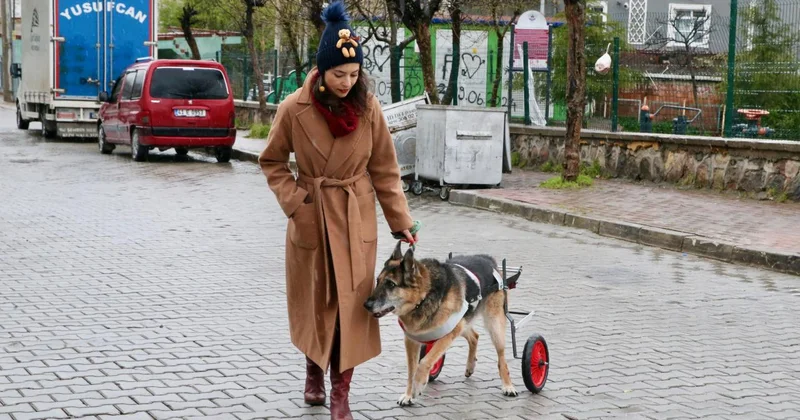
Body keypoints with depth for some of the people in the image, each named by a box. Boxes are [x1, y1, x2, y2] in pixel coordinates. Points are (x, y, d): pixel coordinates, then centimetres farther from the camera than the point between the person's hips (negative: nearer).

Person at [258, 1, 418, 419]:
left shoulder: (368, 106, -9)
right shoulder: (294, 108, -13)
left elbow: (385, 169, -2)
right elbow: (272, 161, 1)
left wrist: (401, 222, -2)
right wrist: (294, 202, -10)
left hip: (356, 219, 1)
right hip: (311, 219, 0)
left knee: (351, 303, -1)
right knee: (314, 300, 14)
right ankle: (314, 371, 39)